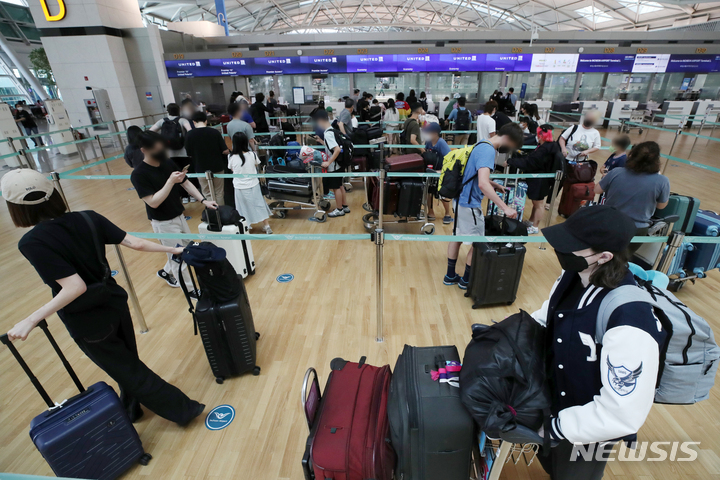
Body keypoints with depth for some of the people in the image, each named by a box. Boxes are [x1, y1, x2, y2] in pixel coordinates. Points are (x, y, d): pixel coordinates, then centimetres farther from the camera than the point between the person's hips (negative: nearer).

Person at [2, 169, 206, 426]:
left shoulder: (32, 243, -22)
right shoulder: (88, 218, -9)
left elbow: (75, 287, -28)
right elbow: (136, 243, -9)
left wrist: (30, 321, -22)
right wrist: (171, 249, 4)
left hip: (87, 321, -5)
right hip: (115, 302, 6)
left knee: (127, 371, 13)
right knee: (127, 361, 26)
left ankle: (184, 409, 23)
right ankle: (131, 410, 51)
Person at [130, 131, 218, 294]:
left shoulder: (168, 163, -2)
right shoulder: (139, 174, -19)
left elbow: (186, 183, 5)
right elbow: (153, 202, -24)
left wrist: (203, 200, -5)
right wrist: (171, 181, -31)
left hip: (179, 216, 7)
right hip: (163, 223, -7)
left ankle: (166, 272, 46)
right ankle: (190, 289, 22)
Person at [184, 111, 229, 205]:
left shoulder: (189, 135, -10)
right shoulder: (215, 132, -11)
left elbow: (189, 154, -2)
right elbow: (225, 151, -10)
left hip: (201, 169, 0)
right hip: (217, 167, 0)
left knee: (207, 194, 14)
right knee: (219, 193, 14)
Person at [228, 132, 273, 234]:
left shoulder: (232, 158, -13)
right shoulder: (252, 155, -12)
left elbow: (232, 170, 4)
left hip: (239, 187, -1)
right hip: (253, 185, 1)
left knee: (243, 208, 13)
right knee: (259, 204, 13)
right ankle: (267, 226, 19)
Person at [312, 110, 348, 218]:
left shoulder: (328, 133, -21)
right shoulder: (331, 130, 6)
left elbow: (337, 149, -29)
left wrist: (328, 162, -26)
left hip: (333, 166, -9)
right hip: (337, 164, 9)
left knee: (336, 187, 3)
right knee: (340, 185, 18)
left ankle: (339, 209, 16)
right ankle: (345, 206, 29)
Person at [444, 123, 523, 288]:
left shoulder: (483, 145, 10)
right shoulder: (488, 150, -21)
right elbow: (483, 184, -34)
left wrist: (495, 185, 18)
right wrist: (505, 208, -34)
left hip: (461, 199, 10)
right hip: (470, 204, -10)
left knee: (457, 237, 17)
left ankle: (450, 276, 30)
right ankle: (466, 280, 22)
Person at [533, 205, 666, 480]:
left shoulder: (629, 322, -37)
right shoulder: (573, 276, -16)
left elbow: (624, 414, -32)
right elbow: (548, 317, 4)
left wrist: (557, 427, -23)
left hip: (587, 433, -6)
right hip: (552, 400, 6)